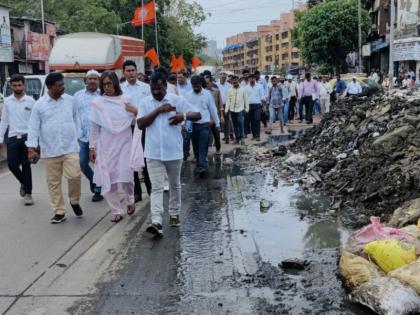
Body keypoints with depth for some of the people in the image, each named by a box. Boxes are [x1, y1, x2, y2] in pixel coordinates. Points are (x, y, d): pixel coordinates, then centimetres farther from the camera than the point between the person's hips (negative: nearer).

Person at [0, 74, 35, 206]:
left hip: (27, 137, -3)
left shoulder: (30, 101, 0)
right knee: (12, 165, 0)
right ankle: (23, 183, 29)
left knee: (26, 165, -2)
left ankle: (28, 193, 7)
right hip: (13, 137, 3)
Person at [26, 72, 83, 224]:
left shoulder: (70, 100, 5)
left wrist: (77, 136, 13)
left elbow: (76, 118, 16)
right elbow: (33, 127, -3)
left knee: (74, 176, -12)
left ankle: (74, 201, 16)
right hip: (50, 150, 0)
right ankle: (59, 211, 17)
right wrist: (31, 147, -11)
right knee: (54, 182, 6)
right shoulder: (39, 104, -1)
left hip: (70, 147, 0)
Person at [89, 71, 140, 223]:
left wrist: (136, 111, -9)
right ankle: (116, 211, 14)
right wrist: (92, 147, 2)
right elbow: (94, 127, 3)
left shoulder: (126, 99, 4)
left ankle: (130, 200, 24)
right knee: (108, 179, 0)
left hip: (124, 144, 0)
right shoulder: (98, 103, 1)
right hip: (106, 145, 0)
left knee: (126, 175, -6)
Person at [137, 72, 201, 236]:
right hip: (153, 153, 0)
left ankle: (174, 214, 34)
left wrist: (184, 115, -24)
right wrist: (158, 110, -16)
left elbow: (197, 115, -3)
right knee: (156, 187, -5)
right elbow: (140, 124, -8)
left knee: (175, 185, 16)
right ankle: (156, 222, -11)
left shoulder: (177, 100, -3)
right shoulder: (146, 102, 2)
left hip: (174, 152, 0)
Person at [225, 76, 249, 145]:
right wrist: (226, 109, 0)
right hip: (232, 110, 3)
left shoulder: (243, 90, 2)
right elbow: (228, 101, 6)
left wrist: (247, 108, 0)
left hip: (240, 109, -3)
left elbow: (246, 99, 4)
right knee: (235, 125, 7)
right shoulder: (230, 90, 7)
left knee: (240, 123, -13)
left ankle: (241, 137, -6)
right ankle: (237, 138, 15)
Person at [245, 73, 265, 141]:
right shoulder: (246, 87, 8)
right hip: (249, 105, 3)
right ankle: (254, 135, 13)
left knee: (257, 120, -11)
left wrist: (262, 104, -6)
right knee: (252, 120, 5)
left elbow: (262, 96, 3)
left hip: (257, 105, -3)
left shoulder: (259, 86, 4)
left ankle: (257, 135, -11)